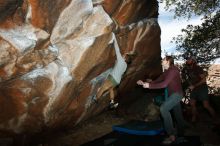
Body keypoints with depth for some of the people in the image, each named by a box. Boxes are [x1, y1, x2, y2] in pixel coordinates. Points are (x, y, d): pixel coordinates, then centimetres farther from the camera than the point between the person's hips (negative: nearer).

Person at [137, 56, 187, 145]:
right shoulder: (166, 72, 11)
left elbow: (164, 84, -27)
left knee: (163, 108, -24)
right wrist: (144, 83, -1)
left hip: (177, 94, -10)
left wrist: (149, 86, -28)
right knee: (177, 113, 20)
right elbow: (157, 81, 9)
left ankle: (172, 134, -22)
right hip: (173, 94, 10)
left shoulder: (173, 70, -18)